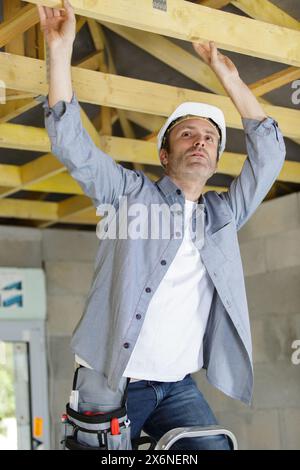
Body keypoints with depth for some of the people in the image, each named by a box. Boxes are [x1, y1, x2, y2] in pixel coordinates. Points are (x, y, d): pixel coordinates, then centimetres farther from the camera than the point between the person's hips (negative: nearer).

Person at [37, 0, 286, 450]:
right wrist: (61, 49, -11)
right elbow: (71, 143, -5)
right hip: (110, 385, -3)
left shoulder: (224, 214, 14)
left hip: (179, 389, 3)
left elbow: (269, 153, 12)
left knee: (216, 447, -15)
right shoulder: (132, 192, 4)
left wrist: (228, 77, 9)